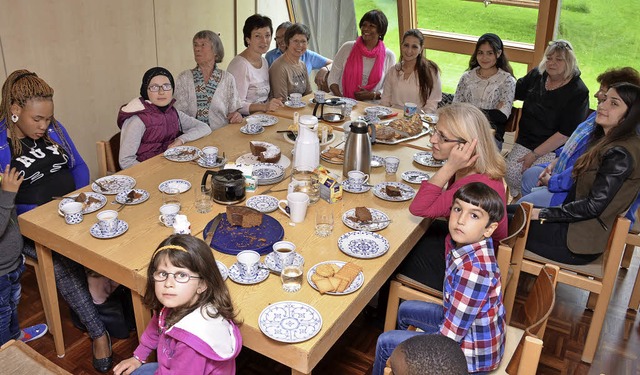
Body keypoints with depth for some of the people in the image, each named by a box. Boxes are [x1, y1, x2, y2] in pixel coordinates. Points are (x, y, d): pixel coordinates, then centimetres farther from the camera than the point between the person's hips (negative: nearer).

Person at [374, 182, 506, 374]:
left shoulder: (474, 270, -37)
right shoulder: (462, 240, -15)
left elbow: (450, 335, -28)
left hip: (472, 350, -9)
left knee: (385, 343, -2)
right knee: (405, 309, 26)